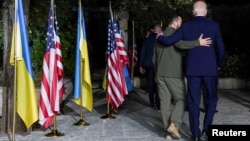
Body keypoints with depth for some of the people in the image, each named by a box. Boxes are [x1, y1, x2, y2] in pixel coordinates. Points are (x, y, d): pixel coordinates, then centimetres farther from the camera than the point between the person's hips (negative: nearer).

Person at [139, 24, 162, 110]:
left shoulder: (147, 39, 2)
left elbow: (142, 53, 4)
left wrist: (141, 66, 10)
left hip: (148, 64, 3)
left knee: (150, 84, 11)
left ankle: (152, 102, 17)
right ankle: (157, 104, -5)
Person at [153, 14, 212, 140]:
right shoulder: (175, 33, -3)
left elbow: (154, 57, 21)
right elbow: (180, 44, -26)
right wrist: (198, 42, -25)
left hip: (160, 74, 6)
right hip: (174, 73, -6)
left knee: (164, 101, 5)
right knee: (180, 99, 4)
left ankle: (168, 131, 6)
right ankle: (174, 124, -11)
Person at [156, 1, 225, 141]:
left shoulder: (186, 26, 0)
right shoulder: (214, 25, -1)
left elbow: (169, 41, -3)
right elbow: (221, 49, 0)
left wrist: (159, 37, 18)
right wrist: (218, 64, 17)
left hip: (192, 69, 1)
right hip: (210, 68, -1)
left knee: (194, 102, 6)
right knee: (212, 98, 17)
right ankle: (207, 127, 6)